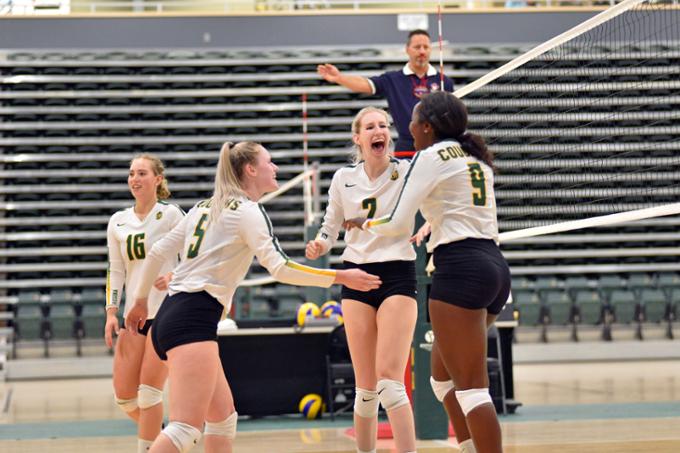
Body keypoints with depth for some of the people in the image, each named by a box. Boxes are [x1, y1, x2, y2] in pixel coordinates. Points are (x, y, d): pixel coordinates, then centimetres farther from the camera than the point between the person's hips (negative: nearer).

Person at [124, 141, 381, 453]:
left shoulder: (205, 207, 19)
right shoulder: (247, 211, -5)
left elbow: (157, 254, 19)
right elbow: (280, 268, -14)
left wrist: (141, 301, 31)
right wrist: (340, 277, -7)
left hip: (172, 316, 10)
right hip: (194, 320, -10)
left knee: (223, 416, 16)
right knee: (186, 428, -18)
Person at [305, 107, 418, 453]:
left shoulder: (408, 172, -2)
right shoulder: (343, 178, 7)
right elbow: (330, 227, 16)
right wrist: (319, 245, -5)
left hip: (398, 274, -3)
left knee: (389, 378, -16)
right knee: (366, 386, 2)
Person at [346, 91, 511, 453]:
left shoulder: (431, 156, -3)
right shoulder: (475, 157, 20)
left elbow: (398, 224, -5)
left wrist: (364, 223, 13)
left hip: (460, 269, -9)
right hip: (494, 265, 9)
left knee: (470, 386, -9)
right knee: (443, 376, 18)